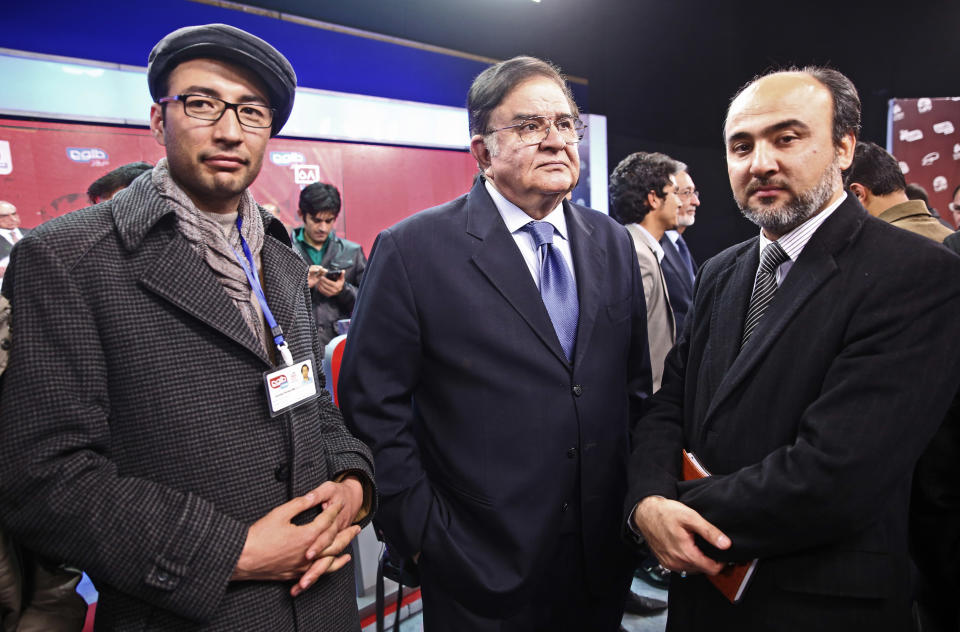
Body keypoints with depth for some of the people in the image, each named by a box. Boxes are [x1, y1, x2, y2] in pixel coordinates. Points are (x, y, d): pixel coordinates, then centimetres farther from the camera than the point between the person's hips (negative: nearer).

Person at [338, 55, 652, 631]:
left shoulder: (613, 244, 4)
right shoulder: (413, 250, -12)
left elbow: (636, 382, 10)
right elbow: (373, 406, -10)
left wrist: (642, 495, 7)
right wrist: (420, 531, -10)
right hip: (482, 566, -4)